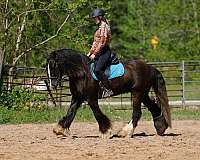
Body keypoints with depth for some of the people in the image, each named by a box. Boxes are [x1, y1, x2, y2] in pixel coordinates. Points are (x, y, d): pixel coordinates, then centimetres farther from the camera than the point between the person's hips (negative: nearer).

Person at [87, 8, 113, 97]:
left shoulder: (104, 27, -11)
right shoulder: (99, 28, 19)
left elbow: (102, 43, -17)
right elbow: (95, 42, 23)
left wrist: (94, 53, -16)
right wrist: (90, 52, 16)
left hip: (104, 52, -11)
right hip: (98, 52, 11)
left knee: (97, 70, -27)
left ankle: (108, 89, -24)